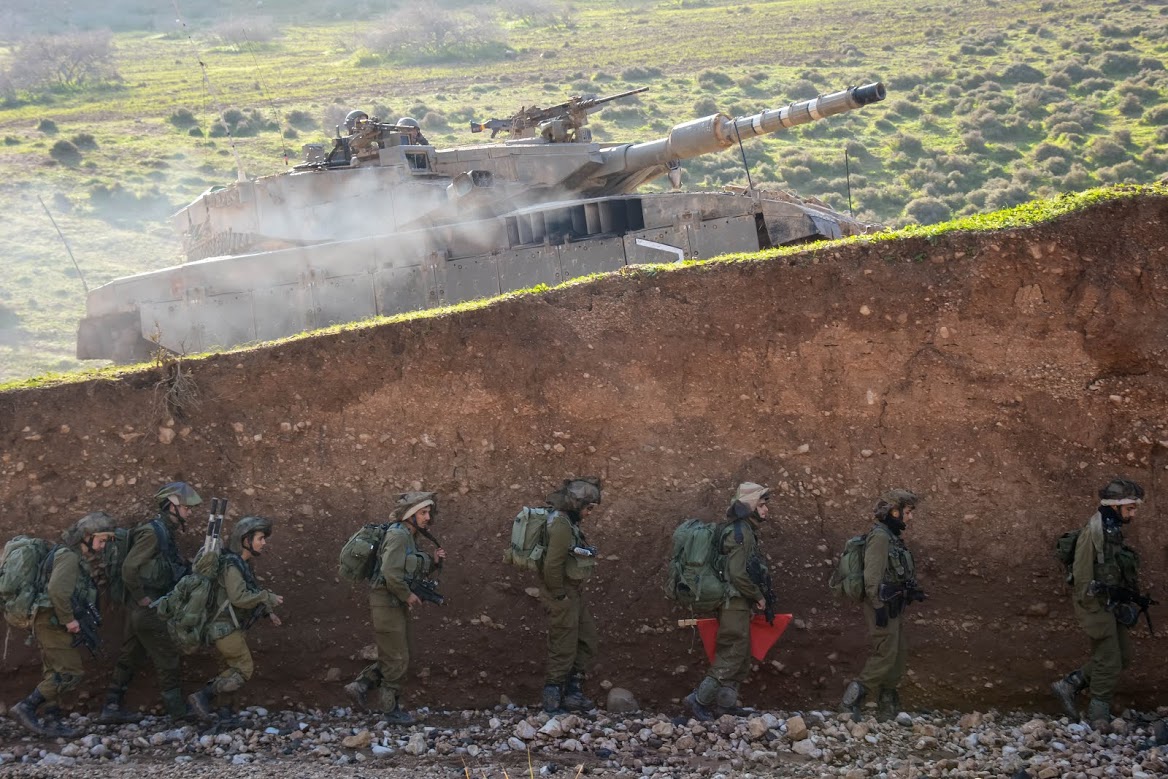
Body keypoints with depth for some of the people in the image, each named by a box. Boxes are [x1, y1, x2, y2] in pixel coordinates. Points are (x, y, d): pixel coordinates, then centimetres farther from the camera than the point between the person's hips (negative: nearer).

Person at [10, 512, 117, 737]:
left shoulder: (81, 558, 18)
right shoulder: (69, 556, -15)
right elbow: (57, 590, -28)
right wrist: (69, 619, -22)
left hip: (55, 624, 11)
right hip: (54, 623, -11)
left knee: (56, 674, 12)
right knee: (71, 672, -12)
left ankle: (51, 721, 15)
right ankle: (26, 708, -12)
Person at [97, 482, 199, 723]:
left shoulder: (167, 533, 14)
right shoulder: (152, 533, -17)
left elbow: (178, 567, 19)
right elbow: (129, 567, -23)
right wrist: (142, 598, -18)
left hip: (141, 610, 9)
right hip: (147, 609, -9)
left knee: (130, 658, 11)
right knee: (169, 658, -2)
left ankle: (111, 708, 14)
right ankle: (178, 711, 5)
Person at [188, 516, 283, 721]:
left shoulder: (242, 564, 15)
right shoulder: (231, 564, -17)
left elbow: (248, 595, 26)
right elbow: (239, 596, -28)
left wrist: (267, 612, 17)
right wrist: (268, 598, -20)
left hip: (235, 628, 10)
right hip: (226, 627, -10)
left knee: (233, 670, 12)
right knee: (244, 668, -9)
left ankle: (224, 713, 15)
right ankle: (202, 697, -9)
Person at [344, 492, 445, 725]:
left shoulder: (410, 538, 14)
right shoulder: (398, 536, -17)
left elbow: (417, 572, 18)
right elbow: (391, 574, -26)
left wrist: (434, 562, 2)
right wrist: (408, 596, -15)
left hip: (397, 604, 10)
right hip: (387, 602, -10)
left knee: (396, 656, 15)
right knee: (397, 659, -1)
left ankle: (359, 686, 17)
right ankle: (391, 710, 9)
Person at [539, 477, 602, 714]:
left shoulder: (569, 521, 10)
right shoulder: (562, 526, -22)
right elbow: (552, 566, -27)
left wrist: (570, 593, 16)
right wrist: (559, 595, -18)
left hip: (572, 594, 10)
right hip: (562, 594, -10)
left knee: (588, 641, 16)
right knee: (563, 649, -1)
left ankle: (573, 693, 22)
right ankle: (553, 701, 9)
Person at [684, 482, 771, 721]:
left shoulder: (744, 531, 16)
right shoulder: (740, 533, -16)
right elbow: (738, 574, -23)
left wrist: (755, 597, 15)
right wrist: (758, 596, -12)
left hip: (736, 604, 10)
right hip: (735, 603, -10)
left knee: (739, 658, 13)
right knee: (731, 656, -8)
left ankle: (725, 705, 15)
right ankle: (699, 699, -5)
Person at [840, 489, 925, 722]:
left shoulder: (892, 537, 17)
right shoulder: (879, 536, -14)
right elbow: (872, 576, -20)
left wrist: (912, 591, 12)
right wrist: (879, 607, -23)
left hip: (894, 608, 10)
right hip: (883, 608, -10)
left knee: (899, 657, 11)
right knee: (885, 657, -12)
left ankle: (888, 709, 17)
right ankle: (851, 699, -9)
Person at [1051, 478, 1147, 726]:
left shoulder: (1113, 531, 10)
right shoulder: (1094, 532, -19)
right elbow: (1082, 576, -20)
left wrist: (1123, 603, 17)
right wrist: (1095, 616, -19)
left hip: (1111, 604, 9)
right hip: (1097, 605, -9)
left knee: (1123, 656, 14)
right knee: (1109, 663, -2)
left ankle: (1068, 686, 19)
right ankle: (1099, 718, 11)